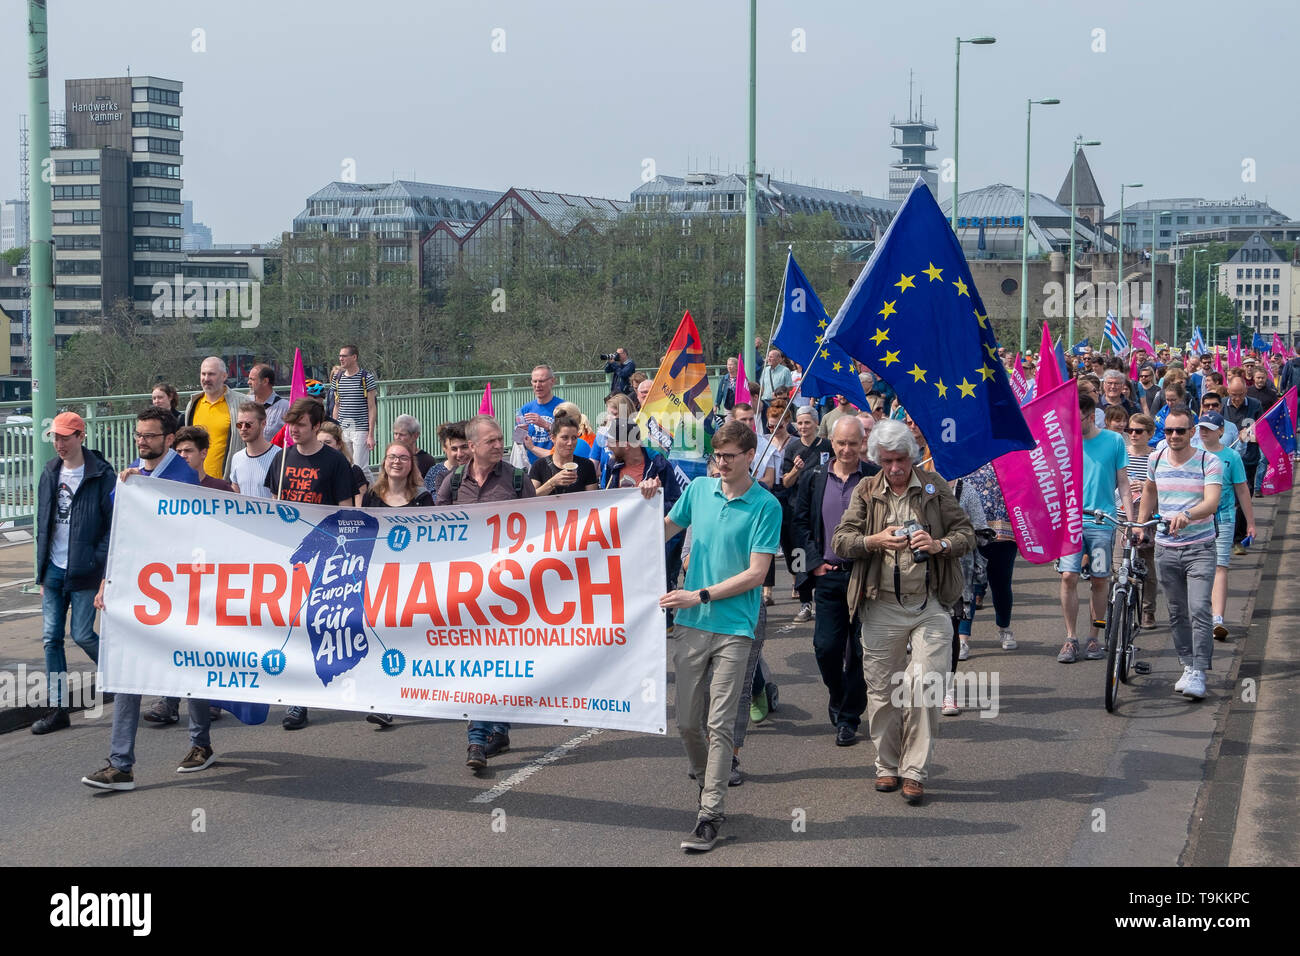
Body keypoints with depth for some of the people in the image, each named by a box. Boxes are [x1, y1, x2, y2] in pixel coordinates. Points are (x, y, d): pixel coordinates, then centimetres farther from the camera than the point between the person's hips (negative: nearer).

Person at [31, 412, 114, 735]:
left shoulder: (101, 475, -9)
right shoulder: (50, 473, 10)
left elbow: (114, 525, -10)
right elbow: (43, 523, 15)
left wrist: (99, 565, -15)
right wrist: (42, 568, 12)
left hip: (84, 572, -6)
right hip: (54, 570, 6)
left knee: (83, 635, -5)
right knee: (51, 638, 4)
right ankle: (57, 709, 9)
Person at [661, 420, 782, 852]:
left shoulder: (766, 506, -5)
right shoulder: (698, 489, 8)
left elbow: (755, 574, -9)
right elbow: (663, 533, 22)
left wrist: (700, 596, -13)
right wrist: (649, 503, 3)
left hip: (734, 627, -4)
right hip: (691, 624, 4)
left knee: (720, 724, -5)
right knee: (687, 722, 8)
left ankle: (710, 815, -2)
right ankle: (707, 783, 32)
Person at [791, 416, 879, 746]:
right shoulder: (814, 478, 6)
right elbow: (800, 521, 10)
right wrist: (814, 562, 1)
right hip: (828, 575, 2)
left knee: (861, 650, 1)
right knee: (825, 647, -2)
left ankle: (848, 717, 13)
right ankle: (838, 698, 26)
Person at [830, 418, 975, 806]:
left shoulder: (934, 486, 6)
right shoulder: (865, 492, 7)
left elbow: (967, 532, 4)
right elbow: (840, 541, 0)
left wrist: (940, 545, -17)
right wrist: (874, 541, -20)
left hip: (929, 604, -1)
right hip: (882, 607, 1)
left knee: (926, 687, -8)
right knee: (882, 690, 6)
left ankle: (915, 771, 1)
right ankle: (887, 765, 21)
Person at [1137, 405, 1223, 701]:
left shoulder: (1209, 461, -8)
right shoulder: (1156, 459, 4)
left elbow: (1212, 503, -22)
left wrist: (1186, 515, -39)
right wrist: (1140, 524, 21)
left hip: (1200, 548, -4)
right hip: (1165, 548, 4)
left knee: (1200, 610, -13)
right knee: (1177, 613, 9)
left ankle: (1198, 673, -12)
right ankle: (1187, 667, 20)